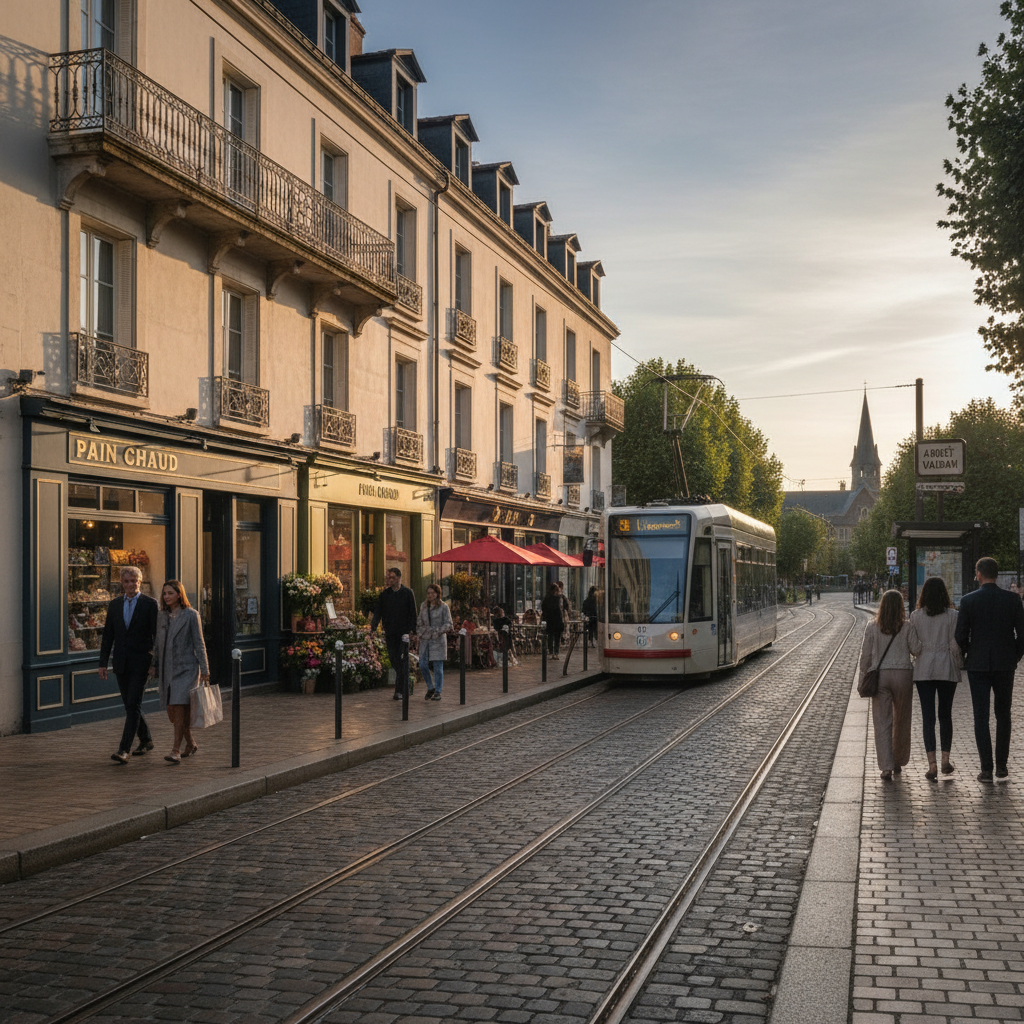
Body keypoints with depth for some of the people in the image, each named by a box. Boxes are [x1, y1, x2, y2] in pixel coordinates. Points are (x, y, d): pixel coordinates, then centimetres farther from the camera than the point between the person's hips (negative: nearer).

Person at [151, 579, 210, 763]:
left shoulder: (191, 615, -5)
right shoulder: (162, 616, 11)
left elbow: (199, 644, -5)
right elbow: (159, 644, 18)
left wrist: (204, 670, -8)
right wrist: (154, 665, 9)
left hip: (186, 668, -6)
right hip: (168, 669, 6)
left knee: (179, 708, -14)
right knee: (171, 709, 7)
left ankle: (176, 751, -14)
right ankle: (190, 744, 25)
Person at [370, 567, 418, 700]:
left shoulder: (407, 593, 1)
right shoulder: (385, 594, 8)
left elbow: (412, 613, 1)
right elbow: (377, 611, 5)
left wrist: (412, 629, -8)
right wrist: (373, 627, -9)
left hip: (403, 632, -3)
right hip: (390, 632, 3)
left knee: (402, 660, -5)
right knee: (393, 659, 5)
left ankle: (400, 690, -2)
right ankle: (404, 681, 27)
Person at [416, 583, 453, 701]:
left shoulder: (443, 607, -3)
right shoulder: (423, 606, 11)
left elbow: (449, 624, -5)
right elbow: (419, 621, 22)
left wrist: (437, 631, -18)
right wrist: (419, 632, 7)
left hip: (438, 640, -4)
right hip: (425, 640, 4)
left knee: (437, 666, -2)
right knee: (423, 665, -1)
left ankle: (438, 692, 7)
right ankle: (430, 688, 19)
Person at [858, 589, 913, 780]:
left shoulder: (872, 628, -1)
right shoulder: (907, 628, -3)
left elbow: (865, 655, 3)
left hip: (880, 675, 0)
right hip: (903, 675, 0)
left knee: (882, 722, 2)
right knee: (902, 721, 15)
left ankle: (886, 766, -6)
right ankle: (898, 762, 28)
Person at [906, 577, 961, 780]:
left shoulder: (916, 616, -2)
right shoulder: (952, 615, -6)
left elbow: (912, 644, -3)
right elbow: (955, 645, -8)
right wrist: (957, 664, 7)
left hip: (924, 670, 0)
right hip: (947, 670, 0)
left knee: (927, 717, 1)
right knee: (945, 714, 14)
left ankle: (932, 764, -6)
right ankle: (945, 759, 19)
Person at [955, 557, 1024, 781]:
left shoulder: (968, 600, -8)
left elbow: (961, 636, -7)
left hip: (978, 664, -2)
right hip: (1005, 665, 2)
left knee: (981, 717, 3)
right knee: (1003, 715, 14)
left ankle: (986, 769, 1)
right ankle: (1001, 766, 16)